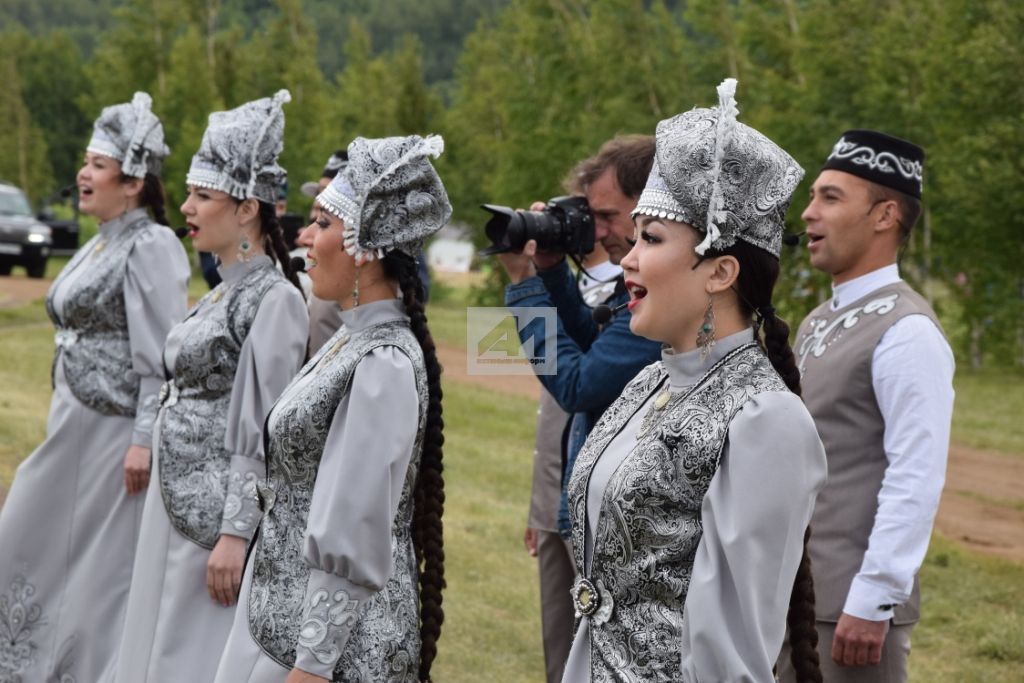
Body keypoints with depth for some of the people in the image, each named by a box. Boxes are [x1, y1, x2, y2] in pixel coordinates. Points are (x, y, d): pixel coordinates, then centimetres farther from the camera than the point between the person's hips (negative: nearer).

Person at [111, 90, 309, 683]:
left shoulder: (274, 300, -16)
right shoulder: (224, 292, 11)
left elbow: (263, 436, -19)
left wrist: (234, 535, -21)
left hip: (219, 510, -9)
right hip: (179, 499, 9)